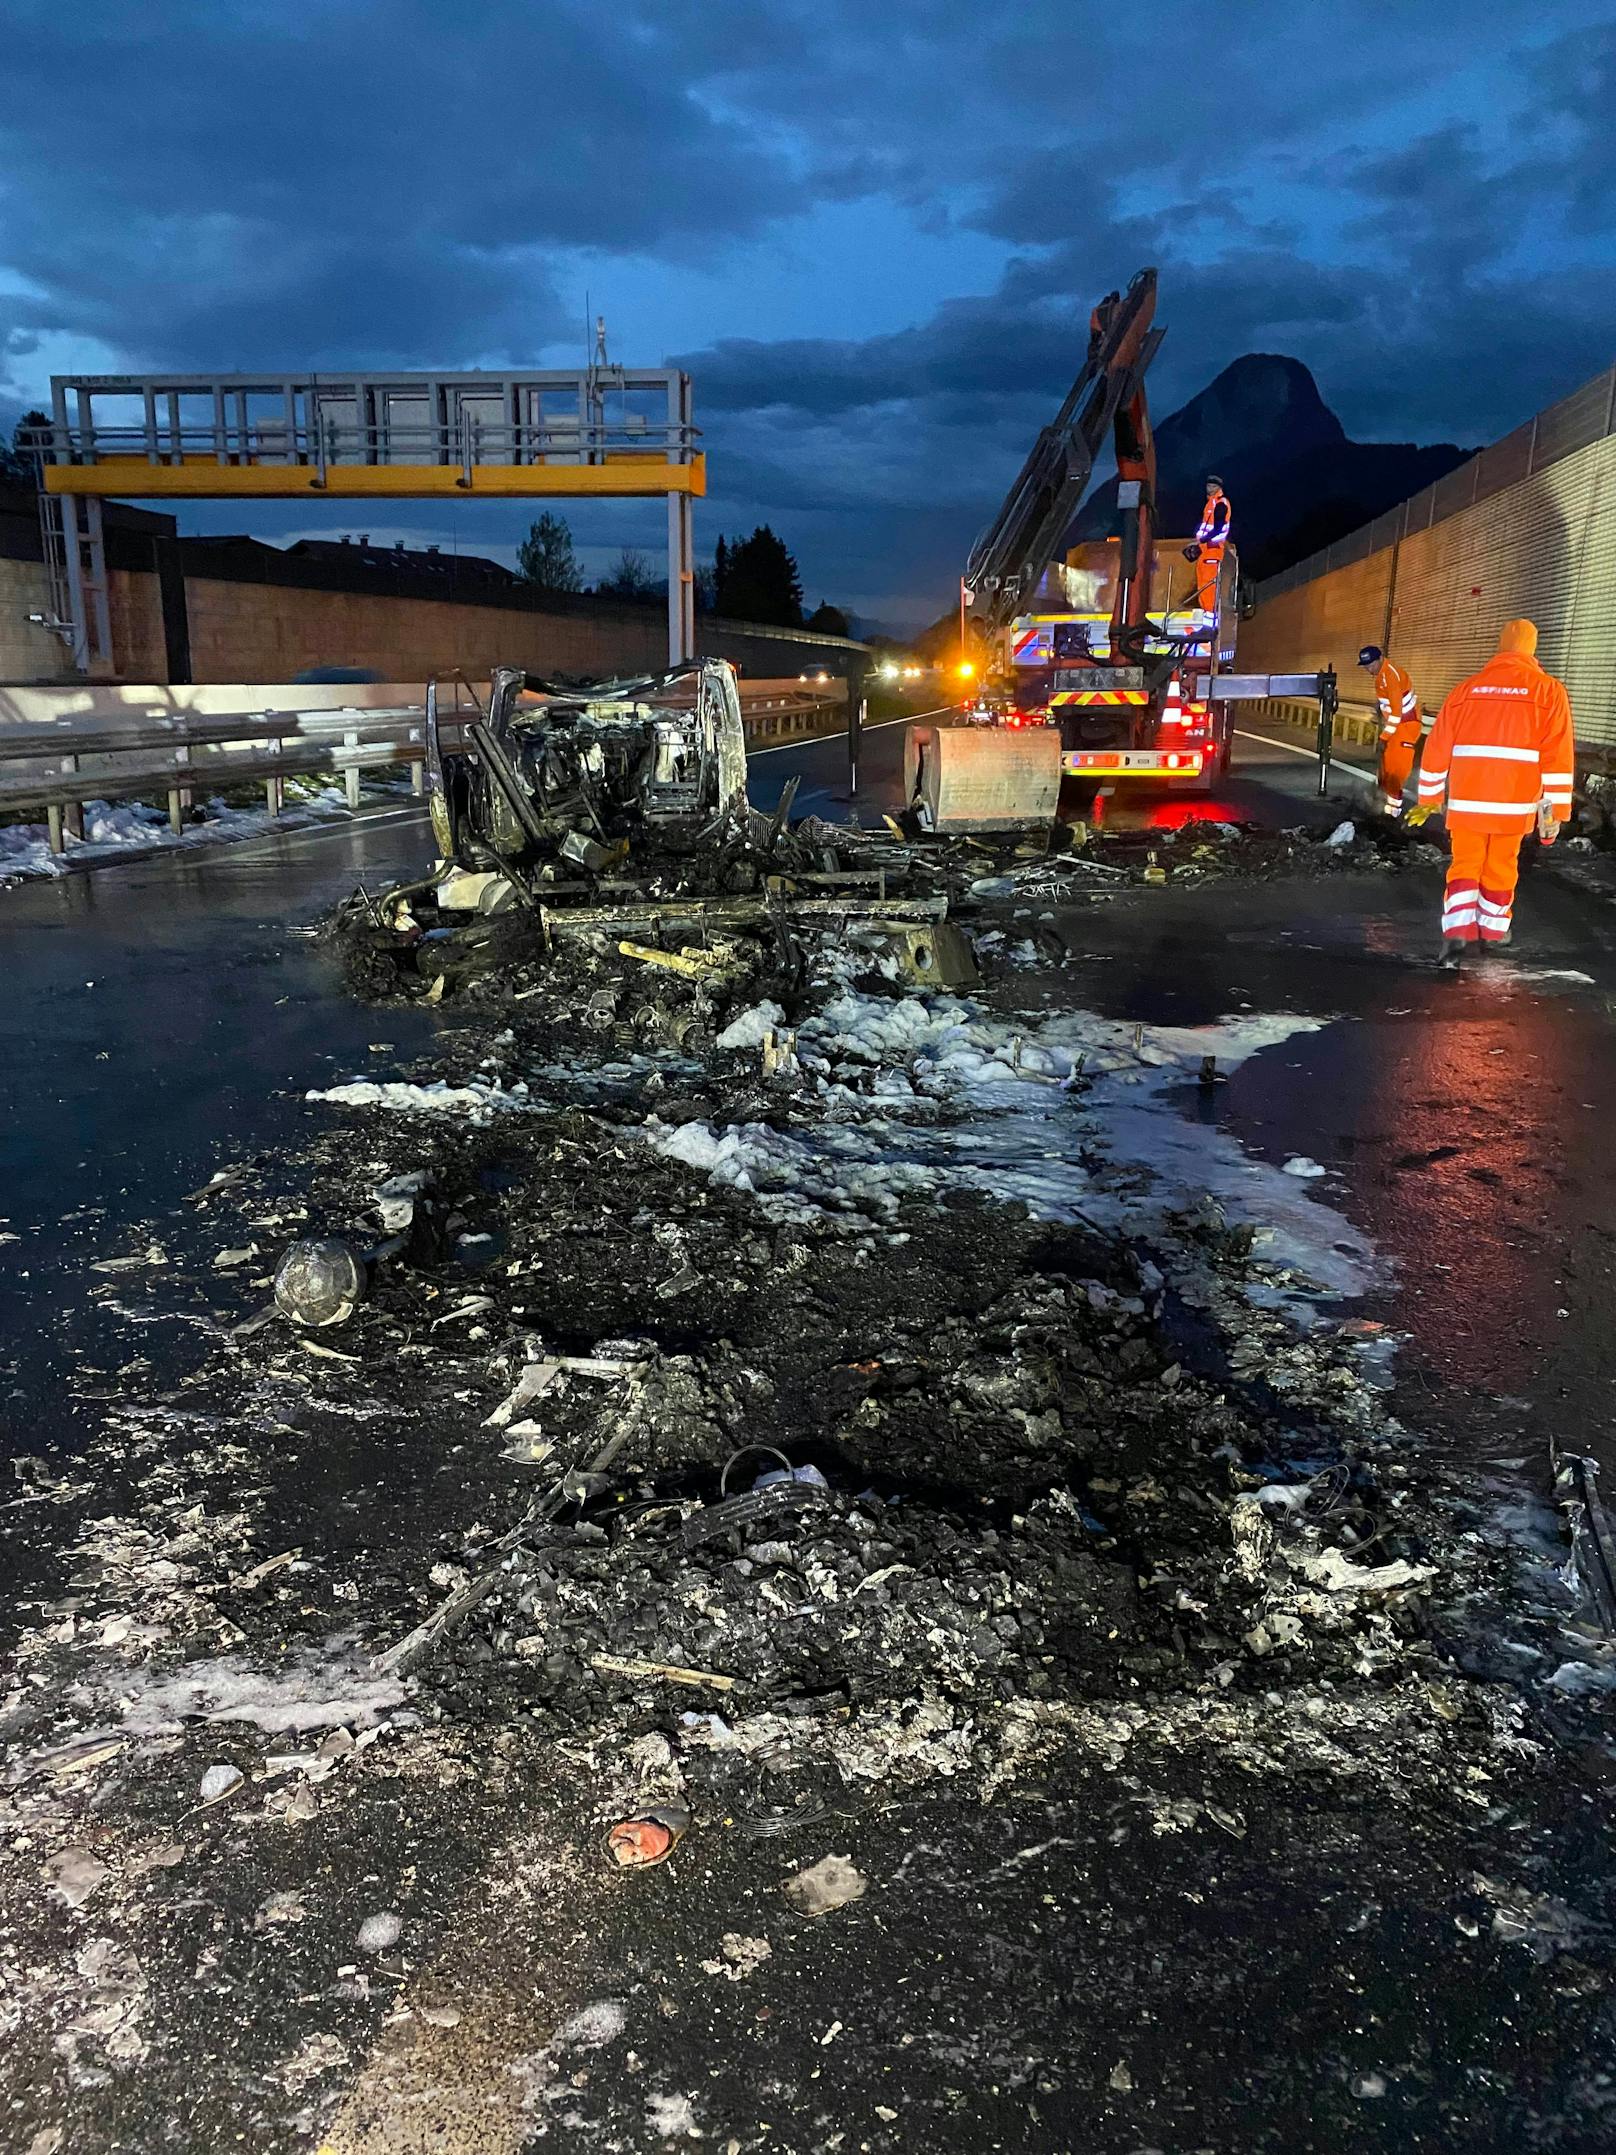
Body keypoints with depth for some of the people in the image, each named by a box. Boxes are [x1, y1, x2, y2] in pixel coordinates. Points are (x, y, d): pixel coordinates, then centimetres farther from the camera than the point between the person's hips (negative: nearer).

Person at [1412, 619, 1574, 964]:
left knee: (1464, 864, 9)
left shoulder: (1467, 689, 4)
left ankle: (1457, 932, -8)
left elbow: (1437, 748, 8)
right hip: (1514, 804, 0)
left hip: (1466, 802, 1)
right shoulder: (1549, 691, -1)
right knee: (1501, 867, 17)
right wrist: (1554, 812, -3)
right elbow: (1557, 757, -7)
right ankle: (1493, 929, 31)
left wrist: (1429, 797, 19)